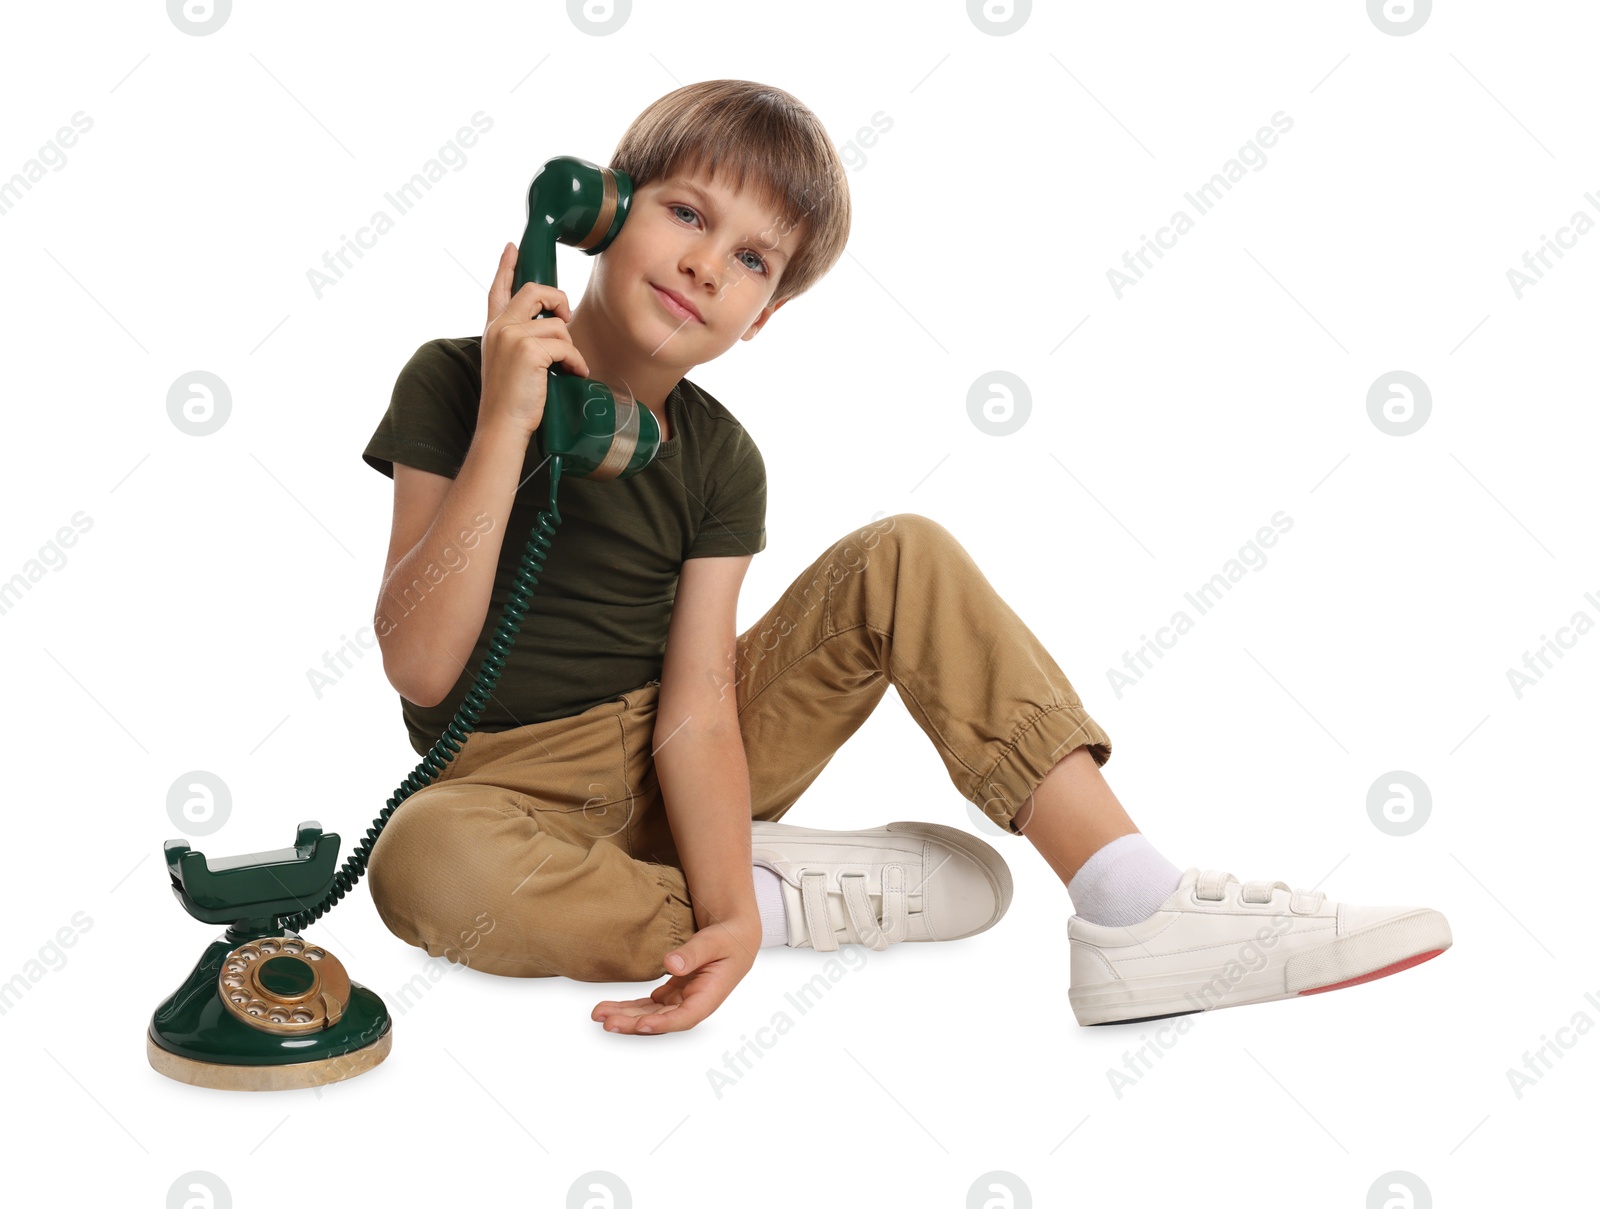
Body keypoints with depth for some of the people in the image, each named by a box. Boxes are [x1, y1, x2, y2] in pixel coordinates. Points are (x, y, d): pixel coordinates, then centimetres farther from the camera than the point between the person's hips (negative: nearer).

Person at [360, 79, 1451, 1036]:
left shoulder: (717, 460, -3)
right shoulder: (455, 384, -10)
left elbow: (698, 709, -13)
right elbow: (420, 668, -20)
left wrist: (724, 915, -30)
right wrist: (503, 427, -29)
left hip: (667, 776, 3)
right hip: (518, 793, -3)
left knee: (904, 557, -13)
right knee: (427, 863, -41)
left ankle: (1140, 913, -22)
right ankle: (793, 895, -18)